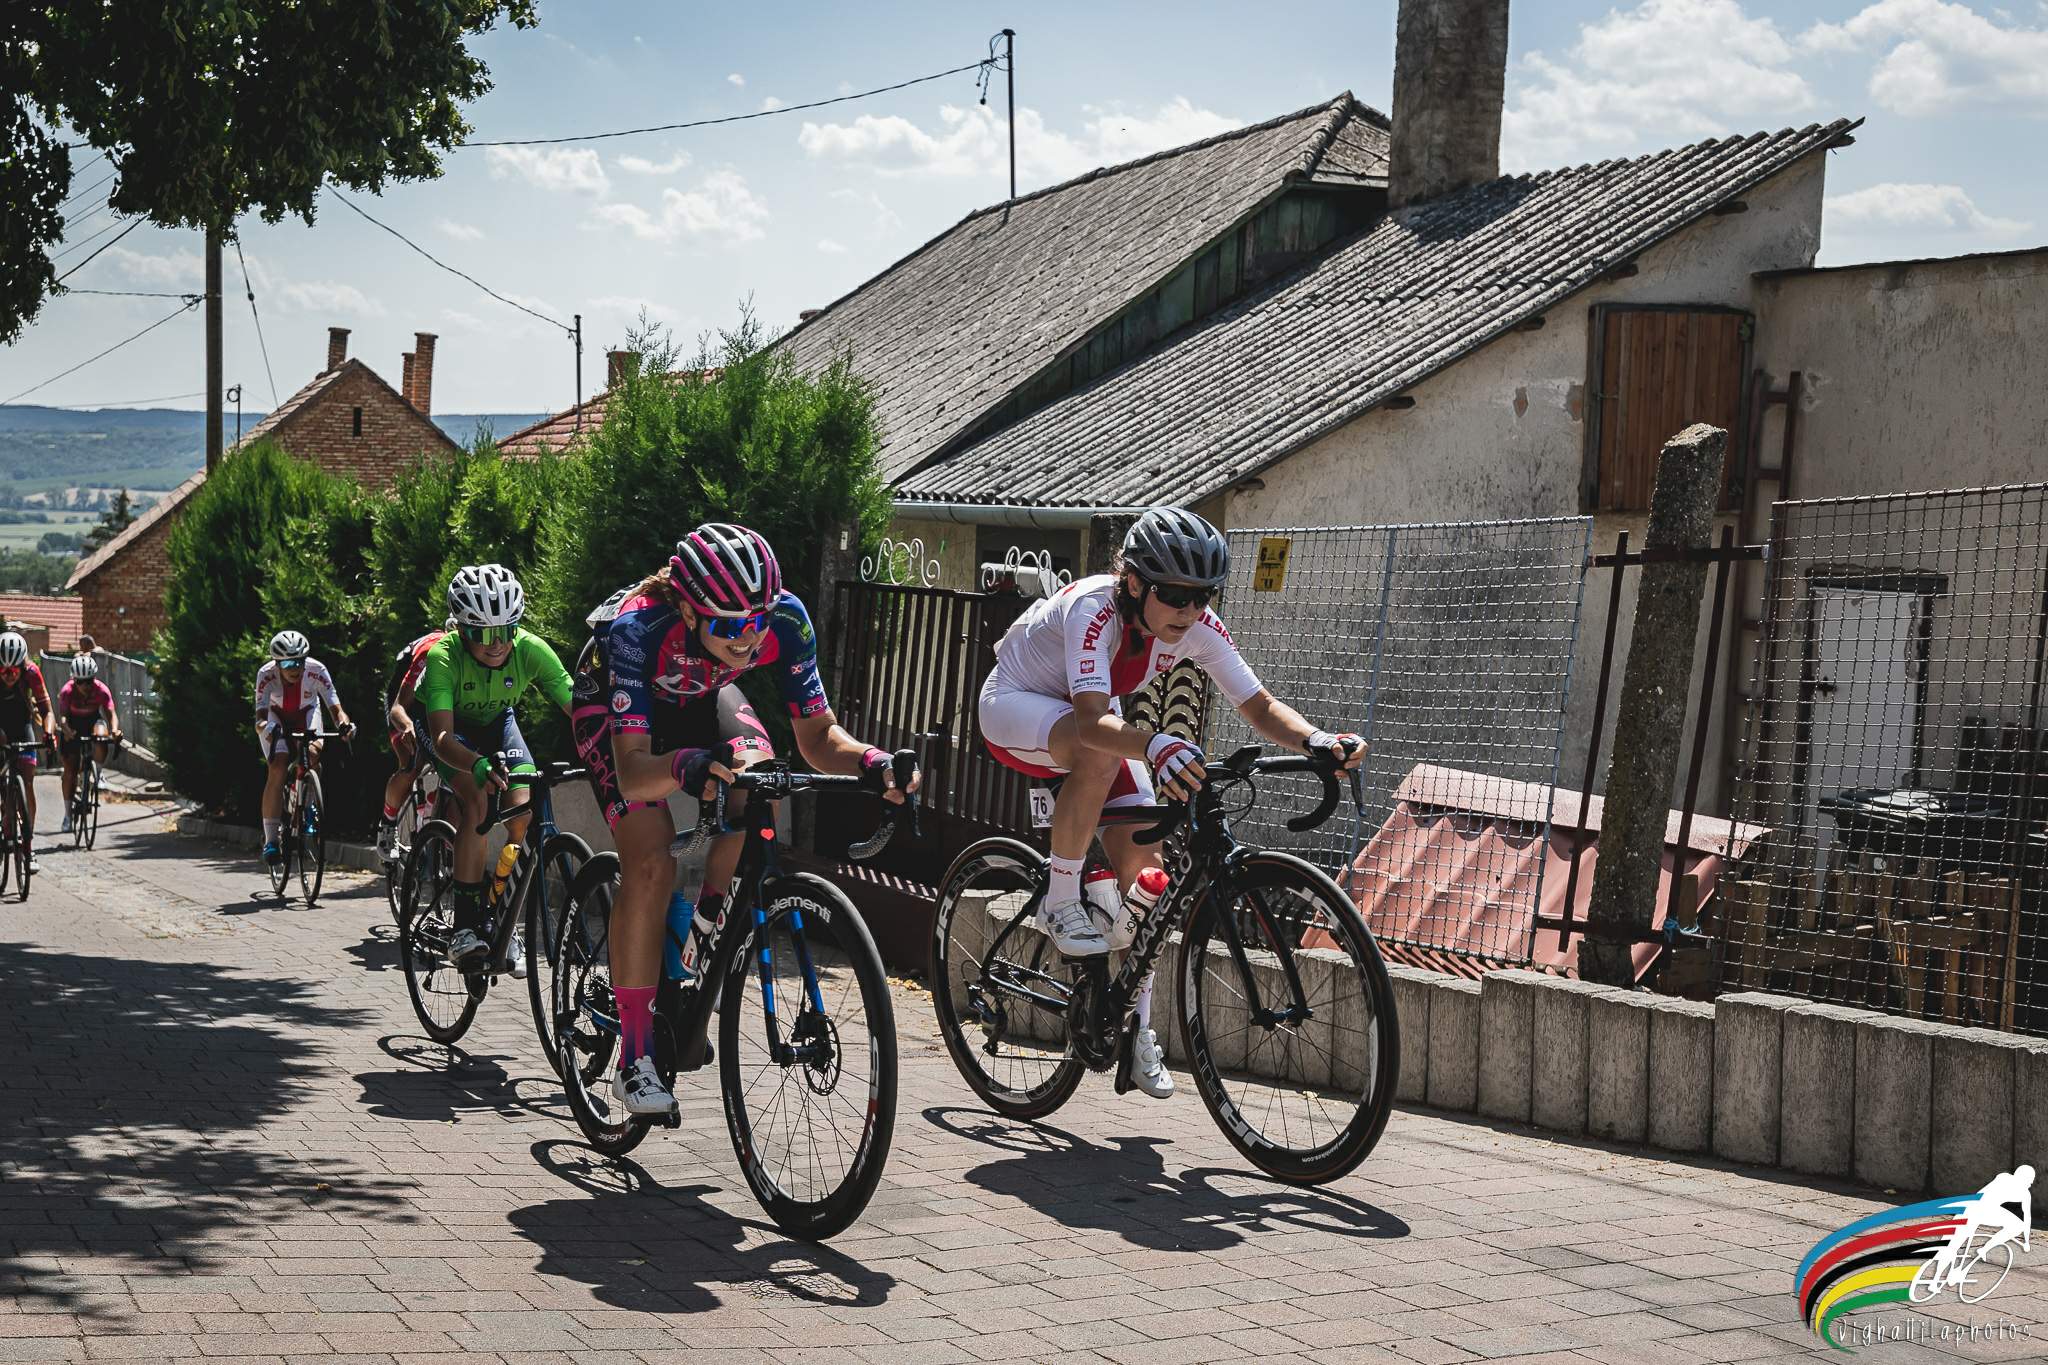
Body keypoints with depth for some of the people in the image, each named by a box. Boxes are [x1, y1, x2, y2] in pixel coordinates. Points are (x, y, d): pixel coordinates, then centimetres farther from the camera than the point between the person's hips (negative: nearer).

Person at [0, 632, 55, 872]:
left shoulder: (30, 672, -25)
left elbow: (46, 709, -21)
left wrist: (48, 733, -39)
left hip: (20, 724, 0)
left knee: (27, 785, -10)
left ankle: (29, 845, -5)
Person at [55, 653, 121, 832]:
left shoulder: (101, 690, -24)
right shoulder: (67, 691, -27)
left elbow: (111, 714, -27)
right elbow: (62, 715, -31)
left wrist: (114, 729, -47)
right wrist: (66, 730, -52)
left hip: (93, 720, 1)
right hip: (73, 724, -1)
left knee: (100, 736, -36)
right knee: (70, 770, -5)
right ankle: (68, 814, 5)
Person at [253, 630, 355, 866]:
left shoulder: (317, 671, -30)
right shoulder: (266, 675, -32)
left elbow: (335, 707, -34)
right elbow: (261, 716, -39)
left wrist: (344, 723, -56)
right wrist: (265, 727, -62)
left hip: (306, 715, 1)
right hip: (276, 718, -1)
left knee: (313, 754, -28)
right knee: (278, 768, -22)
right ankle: (270, 840, -19)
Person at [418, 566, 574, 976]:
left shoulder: (530, 650, -29)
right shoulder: (443, 656, -36)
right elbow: (442, 737, -44)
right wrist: (478, 765, -64)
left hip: (496, 722, 3)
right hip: (449, 726, -3)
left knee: (523, 814, -17)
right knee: (477, 798, -30)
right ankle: (466, 927, -27)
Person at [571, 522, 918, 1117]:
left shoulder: (785, 618, -32)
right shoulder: (638, 627, -41)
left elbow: (817, 737, -26)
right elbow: (632, 772, -46)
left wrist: (872, 762, -47)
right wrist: (686, 766, -68)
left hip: (699, 697, 3)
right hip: (613, 704, -3)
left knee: (757, 769, -30)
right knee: (651, 865, -19)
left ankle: (712, 912, -4)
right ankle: (634, 1060, -9)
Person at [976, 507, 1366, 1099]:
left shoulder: (1197, 627, -21)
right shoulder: (1093, 609, -37)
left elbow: (1259, 706, -21)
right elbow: (1094, 720, -50)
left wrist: (1316, 740, -41)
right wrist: (1154, 747, -70)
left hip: (1089, 723, 6)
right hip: (1014, 705, -6)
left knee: (1141, 862, -6)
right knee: (1100, 755, -38)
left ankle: (1136, 1028, 8)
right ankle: (1061, 902, -20)